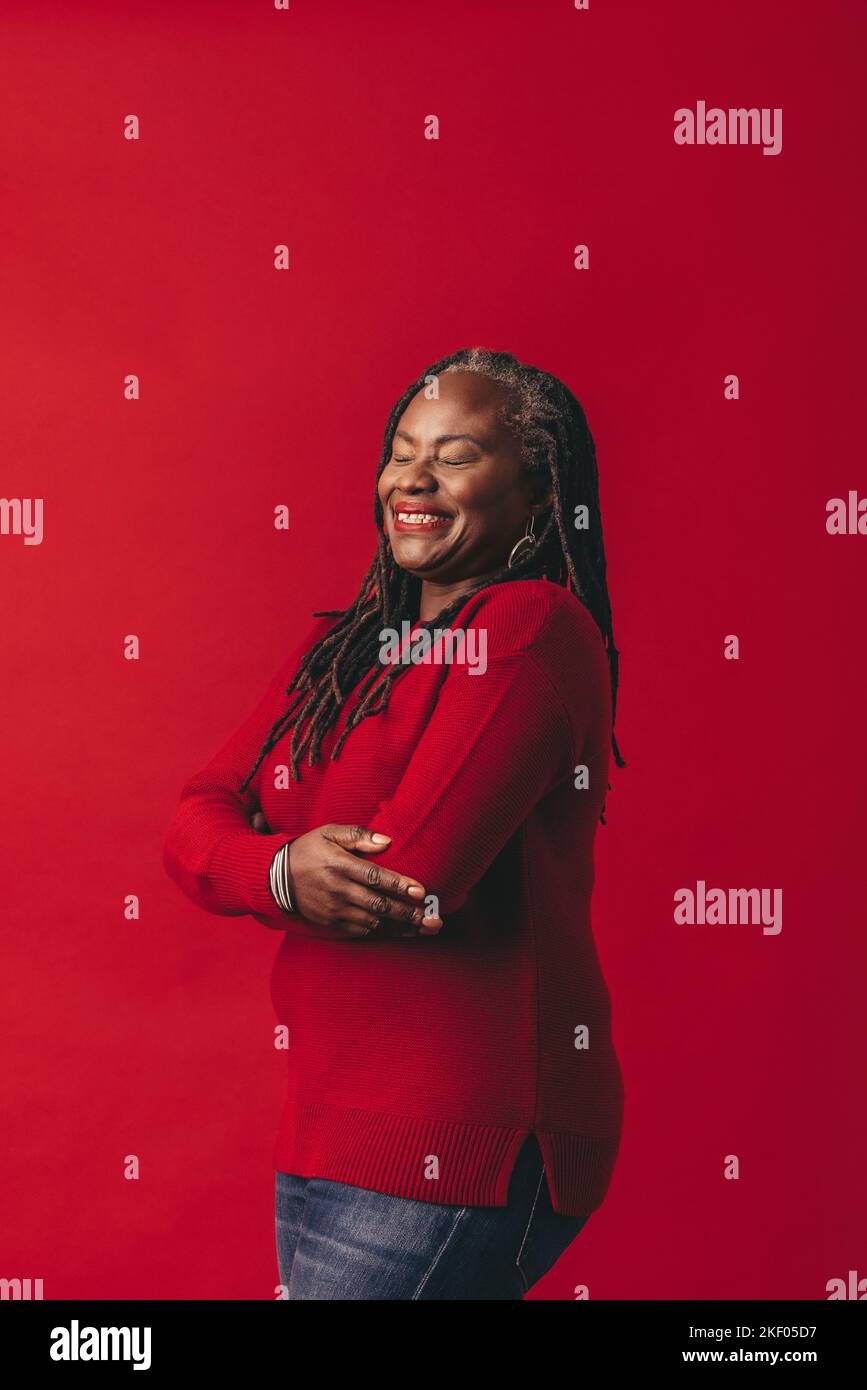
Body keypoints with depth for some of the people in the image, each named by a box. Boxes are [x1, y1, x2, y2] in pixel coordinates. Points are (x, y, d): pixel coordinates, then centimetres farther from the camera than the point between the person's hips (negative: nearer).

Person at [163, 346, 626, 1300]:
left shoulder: (533, 629, -15)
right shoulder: (340, 646, 10)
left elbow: (412, 877, -24)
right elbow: (196, 823, 3)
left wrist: (251, 860, -5)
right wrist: (282, 872, -19)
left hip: (455, 1148, -7)